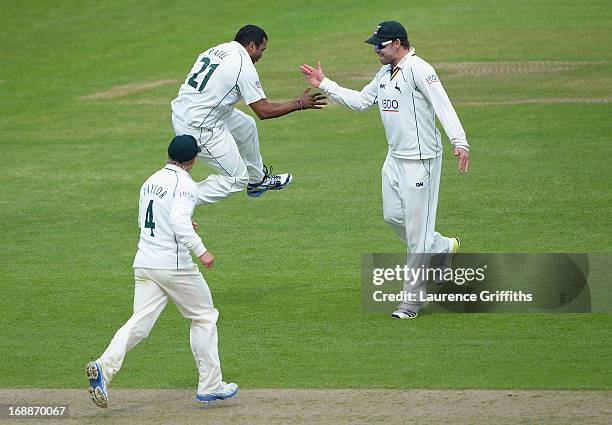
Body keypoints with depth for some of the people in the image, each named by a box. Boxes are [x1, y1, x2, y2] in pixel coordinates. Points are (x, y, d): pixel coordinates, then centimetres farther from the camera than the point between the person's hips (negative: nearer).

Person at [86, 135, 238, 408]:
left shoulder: (150, 182, 14)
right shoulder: (184, 185, -10)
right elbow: (179, 221, -25)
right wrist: (201, 250, -24)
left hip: (144, 262, 6)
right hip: (174, 263, -6)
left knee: (139, 324, -1)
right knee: (204, 317, 10)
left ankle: (104, 367, -25)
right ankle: (210, 386, 12)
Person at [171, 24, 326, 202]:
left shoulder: (214, 50, 10)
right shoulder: (244, 66, -15)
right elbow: (264, 111, -13)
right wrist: (299, 104, -3)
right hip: (199, 129, -9)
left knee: (246, 126, 27)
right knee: (236, 179, 1)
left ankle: (257, 181, 43)